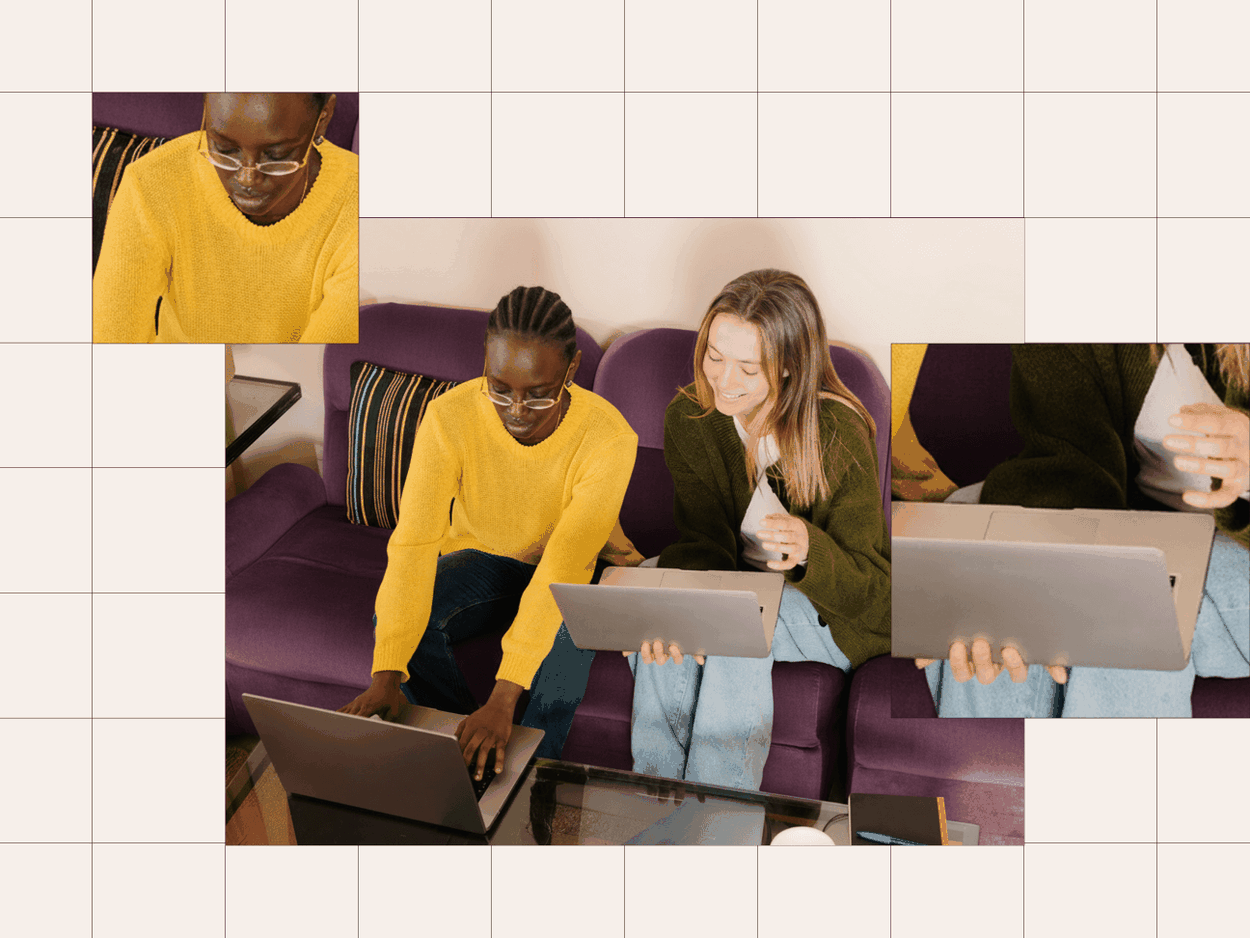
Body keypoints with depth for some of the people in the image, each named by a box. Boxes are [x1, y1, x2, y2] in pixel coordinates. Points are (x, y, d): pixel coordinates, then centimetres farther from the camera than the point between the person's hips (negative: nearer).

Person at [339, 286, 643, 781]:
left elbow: (565, 566, -38)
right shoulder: (449, 416, -25)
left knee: (568, 631, -36)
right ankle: (470, 755, -5)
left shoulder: (608, 437, -30)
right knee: (396, 620, -26)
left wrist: (504, 697, -46)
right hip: (485, 555, 2)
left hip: (580, 567, -2)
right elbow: (414, 542, -31)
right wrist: (386, 675, -42)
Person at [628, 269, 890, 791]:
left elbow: (870, 587, -19)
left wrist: (809, 549, -43)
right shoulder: (688, 417, -9)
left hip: (837, 615, -3)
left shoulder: (839, 433, -21)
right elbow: (703, 542, -12)